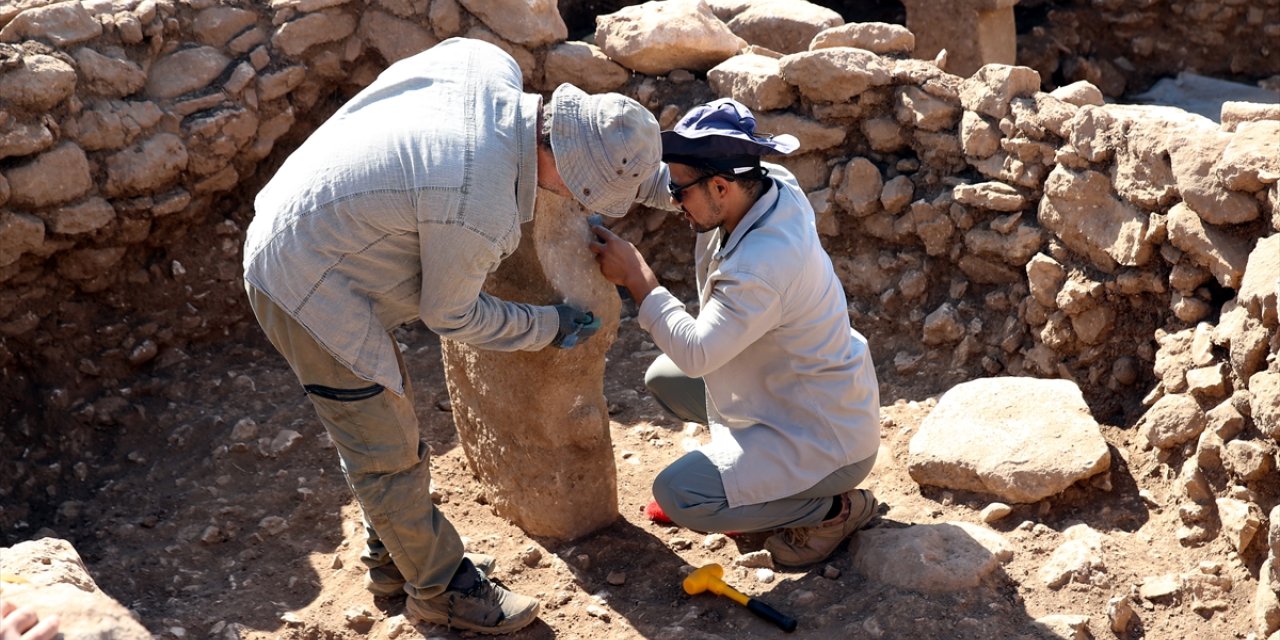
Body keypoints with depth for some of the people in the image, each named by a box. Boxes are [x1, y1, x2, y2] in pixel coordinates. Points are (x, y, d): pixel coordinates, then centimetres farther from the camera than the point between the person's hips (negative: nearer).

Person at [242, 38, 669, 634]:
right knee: (386, 454, 6)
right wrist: (551, 327, 0)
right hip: (307, 288, -9)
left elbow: (394, 79, 8)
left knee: (387, 413, 23)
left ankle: (393, 558, 41)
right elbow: (450, 314, -13)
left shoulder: (491, 64, -13)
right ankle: (439, 586, 25)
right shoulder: (481, 212, -33)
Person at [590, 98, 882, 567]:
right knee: (662, 377, 13)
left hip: (828, 441, -9)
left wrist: (635, 276, -21)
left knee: (677, 495, -15)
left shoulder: (761, 267, -36)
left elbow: (695, 352, -27)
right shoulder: (774, 186, -9)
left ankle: (834, 509, 0)